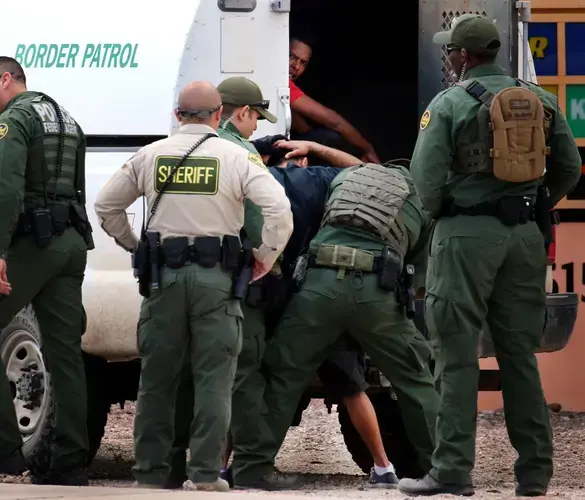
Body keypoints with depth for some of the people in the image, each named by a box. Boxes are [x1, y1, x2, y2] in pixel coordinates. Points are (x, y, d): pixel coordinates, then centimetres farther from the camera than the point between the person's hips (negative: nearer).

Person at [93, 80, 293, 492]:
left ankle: (150, 472, 10)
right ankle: (205, 473, -5)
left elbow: (106, 205, 14)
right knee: (213, 378, 0)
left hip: (164, 273, 2)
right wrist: (266, 257, 1)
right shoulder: (234, 157, -2)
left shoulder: (152, 156, 7)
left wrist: (134, 246, 21)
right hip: (216, 275, -2)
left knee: (157, 377, 9)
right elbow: (278, 208, -10)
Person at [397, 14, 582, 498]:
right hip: (525, 235, 5)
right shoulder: (541, 100, 8)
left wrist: (439, 213, 9)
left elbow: (427, 177, -11)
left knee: (459, 355, -3)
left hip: (466, 233, -5)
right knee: (520, 353, 10)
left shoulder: (450, 104, -7)